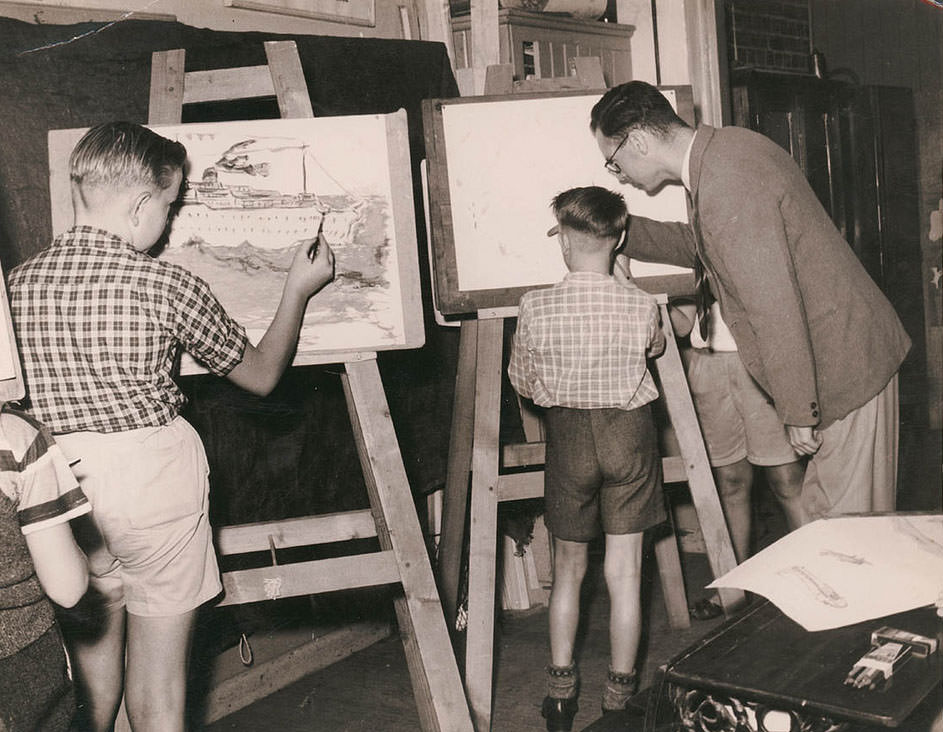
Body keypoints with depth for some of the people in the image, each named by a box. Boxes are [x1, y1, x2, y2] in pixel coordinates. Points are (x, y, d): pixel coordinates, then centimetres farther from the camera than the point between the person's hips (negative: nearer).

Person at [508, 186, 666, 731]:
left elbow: (523, 384, 0)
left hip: (568, 437, 0)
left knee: (569, 568, 15)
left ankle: (561, 688, 23)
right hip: (630, 432, 0)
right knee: (625, 571, 9)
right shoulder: (642, 307, -10)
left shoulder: (537, 308, -12)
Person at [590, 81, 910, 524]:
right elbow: (700, 246, 24)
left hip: (845, 370, -10)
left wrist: (799, 413, -18)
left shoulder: (726, 187, -25)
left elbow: (775, 307, -26)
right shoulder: (723, 148, 8)